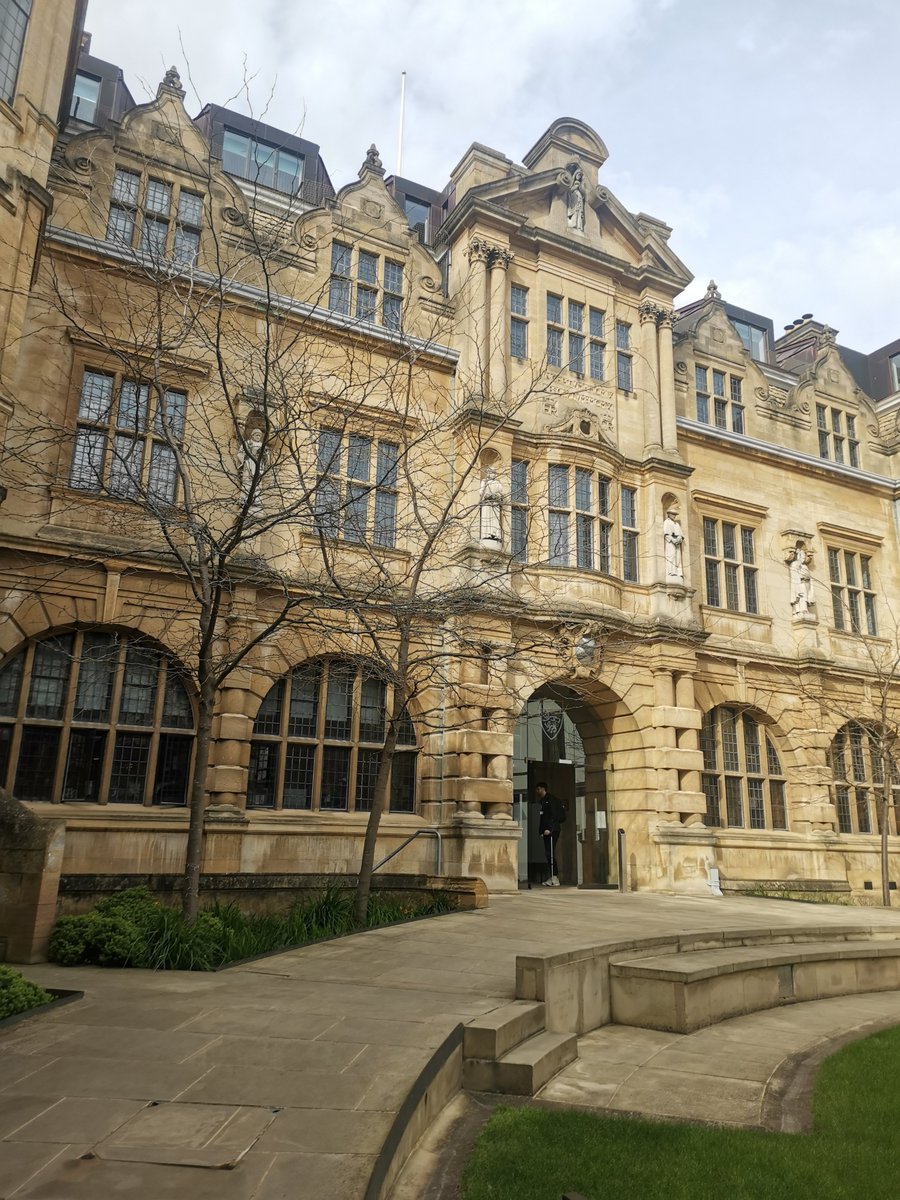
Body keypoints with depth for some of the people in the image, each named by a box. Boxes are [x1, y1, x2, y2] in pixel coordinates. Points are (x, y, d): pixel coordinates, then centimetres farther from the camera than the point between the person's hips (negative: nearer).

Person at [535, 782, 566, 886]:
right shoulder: (543, 801, 21)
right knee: (549, 854, 8)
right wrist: (542, 830, 14)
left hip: (551, 831, -10)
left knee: (550, 854, -12)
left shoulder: (550, 799, -7)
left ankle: (555, 879, -12)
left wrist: (549, 828, -23)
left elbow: (554, 815, -16)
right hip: (546, 831, 10)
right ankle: (552, 878, 9)